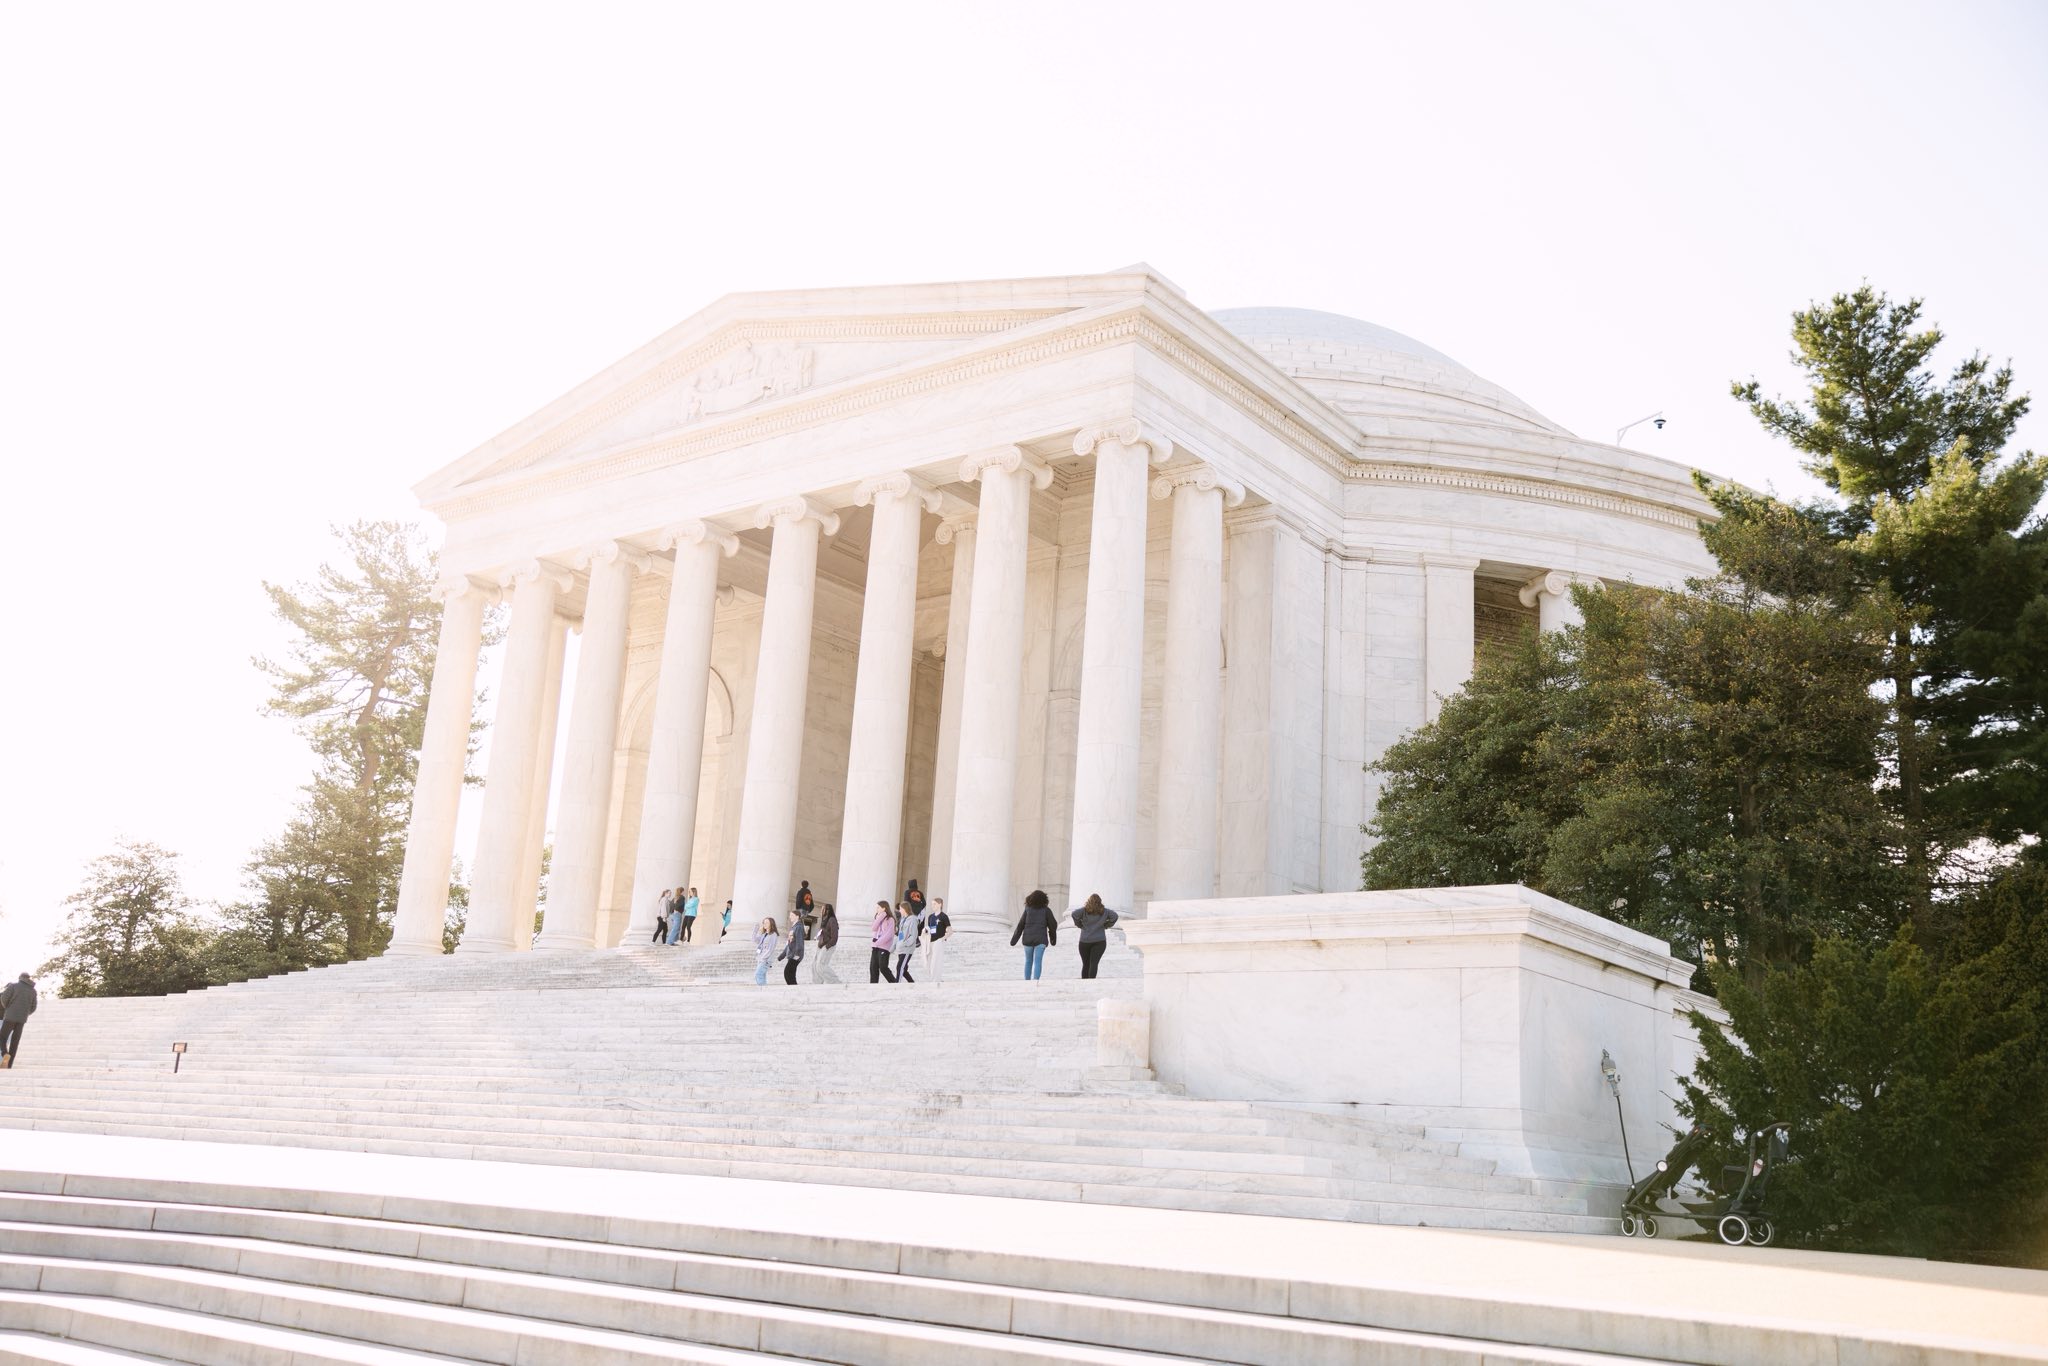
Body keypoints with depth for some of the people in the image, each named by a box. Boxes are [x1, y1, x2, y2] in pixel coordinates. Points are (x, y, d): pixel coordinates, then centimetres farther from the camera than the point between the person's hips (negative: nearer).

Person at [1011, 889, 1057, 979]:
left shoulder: (1028, 909, 4)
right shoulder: (1046, 910, 3)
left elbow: (1020, 926, 2)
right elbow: (1053, 925, 5)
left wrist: (1013, 940, 5)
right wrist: (1053, 938, 21)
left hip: (1028, 939, 2)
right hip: (1040, 940, -2)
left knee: (1028, 961, 16)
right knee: (1038, 962, -8)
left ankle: (1027, 983, 21)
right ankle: (1035, 981, -25)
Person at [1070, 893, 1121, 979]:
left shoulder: (1085, 910, -1)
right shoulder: (1104, 911, 4)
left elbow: (1075, 914, -15)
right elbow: (1114, 916, -2)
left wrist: (1080, 925, -2)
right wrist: (1106, 926, 6)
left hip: (1085, 941, 0)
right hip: (1099, 941, 0)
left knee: (1086, 964, 10)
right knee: (1094, 963, -9)